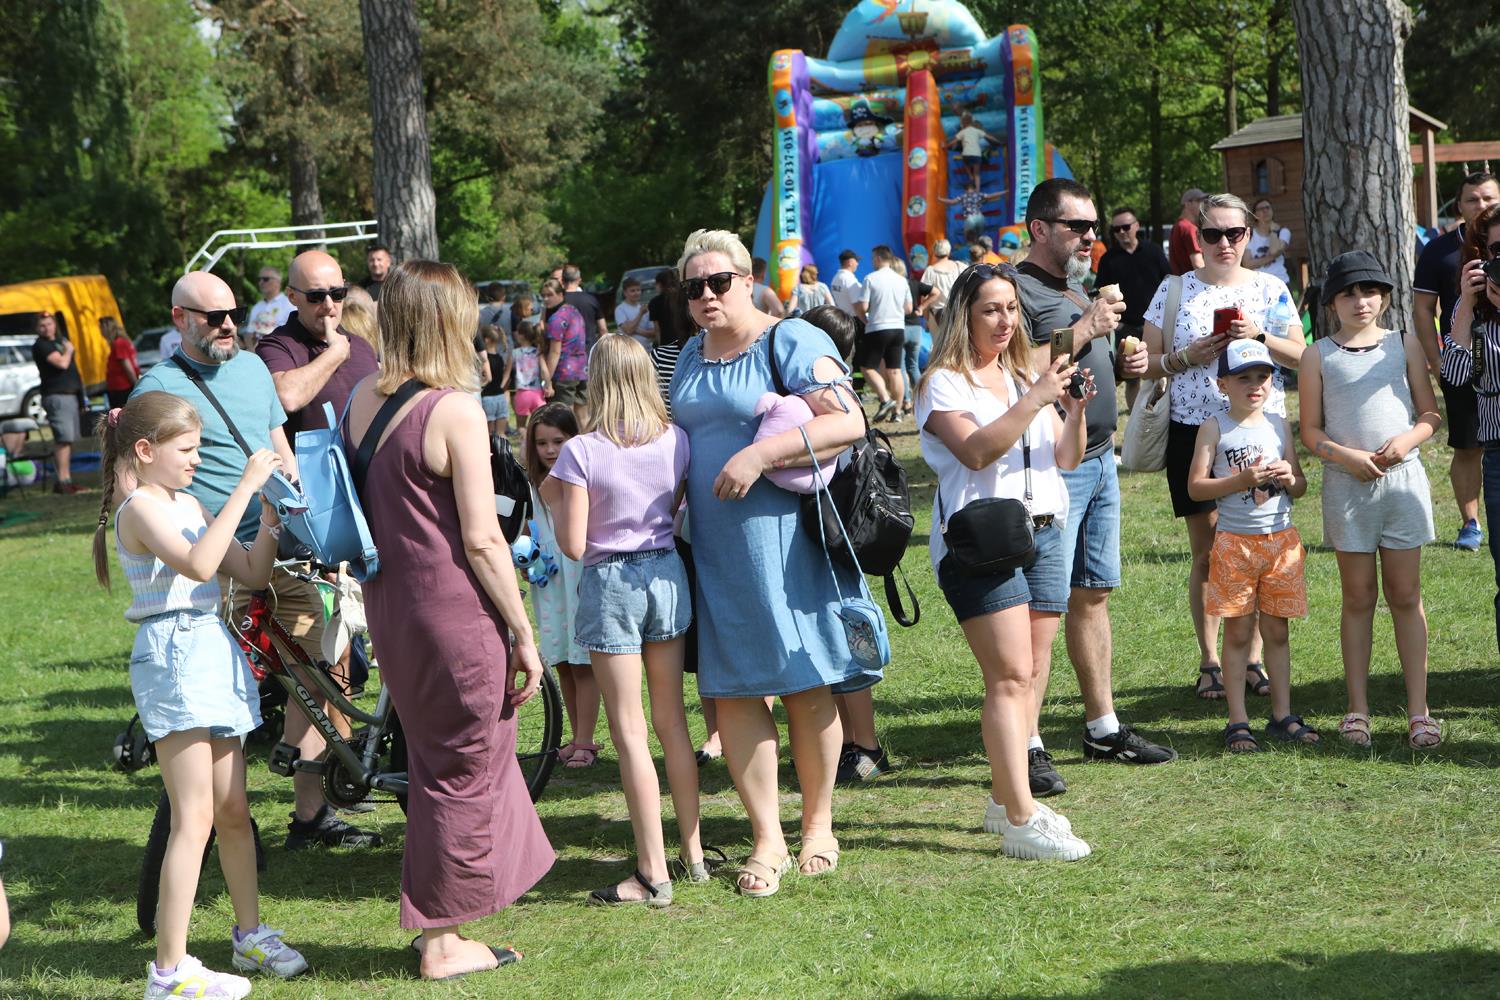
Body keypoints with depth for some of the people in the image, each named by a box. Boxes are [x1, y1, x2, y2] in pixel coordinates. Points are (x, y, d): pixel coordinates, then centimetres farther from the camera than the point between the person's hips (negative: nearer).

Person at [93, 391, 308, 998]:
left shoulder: (189, 504, 17)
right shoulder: (141, 508, -11)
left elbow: (250, 574, 17)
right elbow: (197, 563, -29)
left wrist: (270, 515, 3)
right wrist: (244, 488, -27)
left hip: (214, 653, 9)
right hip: (174, 657, -9)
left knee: (233, 810, 16)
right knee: (195, 818, -10)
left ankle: (250, 935, 29)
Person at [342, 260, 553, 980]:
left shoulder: (361, 400, 5)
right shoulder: (455, 410, -16)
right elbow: (481, 538, -17)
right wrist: (524, 634, -10)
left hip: (388, 607, 8)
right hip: (455, 613, -8)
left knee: (435, 761, 20)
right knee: (465, 768, 5)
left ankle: (439, 925, 29)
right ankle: (442, 943, 13)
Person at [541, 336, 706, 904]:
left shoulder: (582, 453, -15)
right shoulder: (675, 441, -2)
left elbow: (572, 545, -14)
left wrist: (553, 498, 0)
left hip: (610, 584, -5)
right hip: (666, 574, 5)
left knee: (630, 731, -1)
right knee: (672, 721, 15)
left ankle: (652, 873, 0)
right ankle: (693, 854, 22)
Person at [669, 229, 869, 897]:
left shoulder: (792, 342, -5)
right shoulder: (689, 358, 17)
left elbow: (848, 421, -16)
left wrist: (761, 453, -23)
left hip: (782, 539, -6)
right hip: (712, 548, 6)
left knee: (805, 685, 1)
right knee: (731, 691, 2)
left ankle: (818, 827, 15)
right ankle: (767, 841, 7)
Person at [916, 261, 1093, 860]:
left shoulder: (1027, 376, 19)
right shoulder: (944, 382, -1)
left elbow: (1065, 458, 14)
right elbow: (975, 451, -17)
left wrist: (1076, 411, -5)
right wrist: (1035, 401, -22)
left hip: (1041, 531, 7)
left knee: (1026, 675, 6)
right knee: (1010, 676, -13)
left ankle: (1005, 799, 15)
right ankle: (1021, 821, -15)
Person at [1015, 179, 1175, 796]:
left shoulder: (1077, 289, 19)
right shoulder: (1019, 289, -11)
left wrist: (1121, 365, 10)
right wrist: (1084, 330, -19)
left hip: (1099, 460, 9)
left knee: (1092, 596, 14)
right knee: (1044, 607, -10)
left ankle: (1102, 727, 23)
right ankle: (1026, 748, -9)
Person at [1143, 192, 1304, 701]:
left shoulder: (1271, 289, 7)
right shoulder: (1175, 289, 4)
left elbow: (1300, 357, 3)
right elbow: (1148, 363, 5)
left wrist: (1259, 336, -13)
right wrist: (1186, 357, -14)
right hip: (1194, 431, -1)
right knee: (1207, 552, 1)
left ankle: (1255, 657, 11)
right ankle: (1209, 662, 10)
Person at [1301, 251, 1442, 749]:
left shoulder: (1405, 345, 7)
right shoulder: (1318, 356, 3)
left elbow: (1431, 414, 7)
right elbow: (1310, 429, 2)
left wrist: (1408, 439, -13)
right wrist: (1345, 455, -15)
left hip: (1403, 478, 1)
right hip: (1347, 483, -1)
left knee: (1406, 595, 3)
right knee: (1358, 597, 6)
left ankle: (1418, 710, 6)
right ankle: (1358, 709, 13)